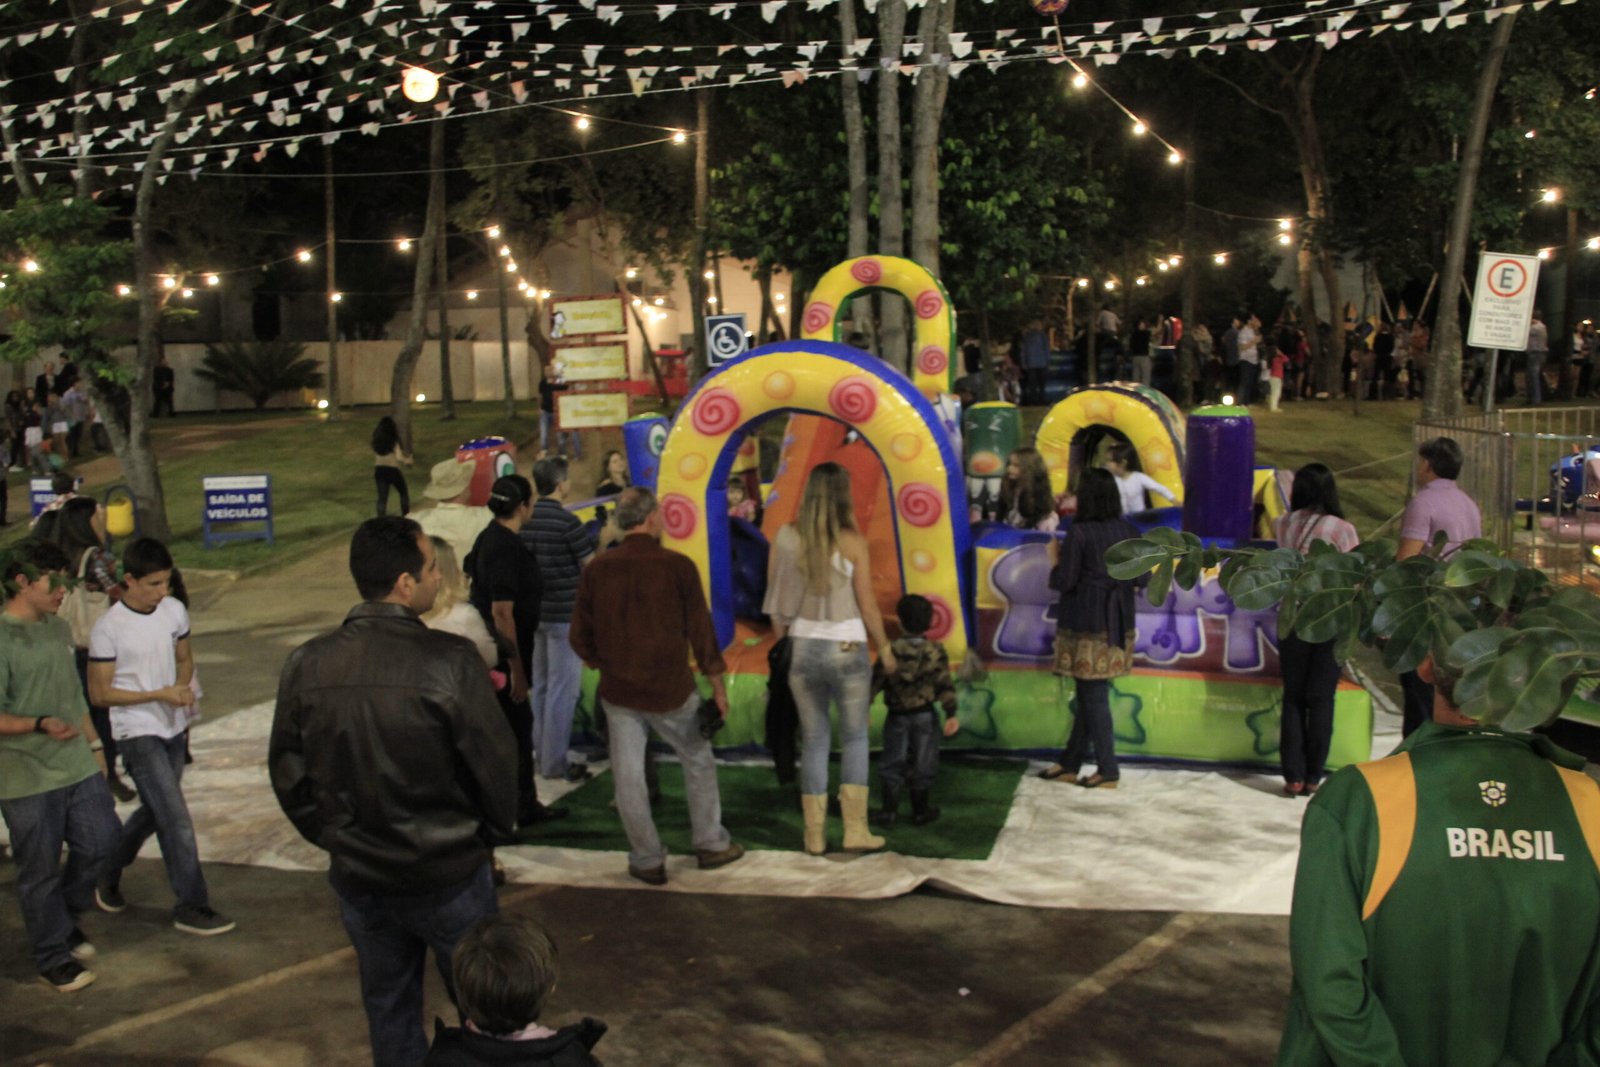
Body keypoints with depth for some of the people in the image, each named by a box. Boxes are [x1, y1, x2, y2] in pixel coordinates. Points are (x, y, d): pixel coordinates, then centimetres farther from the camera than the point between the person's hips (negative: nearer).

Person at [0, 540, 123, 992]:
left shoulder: (58, 628, 9)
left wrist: (93, 743, 20)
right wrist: (40, 725, -34)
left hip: (77, 767, 7)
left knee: (101, 841, 8)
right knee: (41, 870, 6)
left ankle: (63, 916, 34)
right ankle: (54, 958, 22)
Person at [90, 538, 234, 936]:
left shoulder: (175, 611, 0)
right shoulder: (108, 629, -16)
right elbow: (99, 694, -13)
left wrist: (184, 689, -7)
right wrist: (159, 694, -20)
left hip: (174, 728, 7)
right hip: (138, 733, -6)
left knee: (154, 812, 19)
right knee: (176, 820, -8)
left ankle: (108, 872, 41)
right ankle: (191, 906, 2)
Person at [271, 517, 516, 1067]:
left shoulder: (305, 665, -7)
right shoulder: (449, 660, -21)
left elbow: (288, 774, 1)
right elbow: (494, 764, -15)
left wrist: (335, 838, 16)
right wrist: (492, 832, 5)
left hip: (358, 877, 4)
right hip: (448, 874, -4)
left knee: (389, 1010, 21)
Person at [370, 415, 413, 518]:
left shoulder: (377, 441, 2)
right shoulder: (394, 441, -15)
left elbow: (374, 458, 9)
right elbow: (399, 458, -20)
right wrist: (408, 461, -3)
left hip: (379, 470, 4)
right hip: (393, 470, -4)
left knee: (382, 497, 4)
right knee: (403, 493, 16)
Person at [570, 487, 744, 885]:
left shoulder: (596, 570, -3)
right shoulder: (677, 566, -10)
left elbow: (580, 637, 3)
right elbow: (700, 630, -7)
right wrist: (718, 686, 2)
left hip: (618, 690, 2)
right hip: (671, 689, -1)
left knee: (629, 777, 10)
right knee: (698, 762, 18)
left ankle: (647, 860, 17)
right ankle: (710, 844, 26)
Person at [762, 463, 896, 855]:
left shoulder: (786, 537, -2)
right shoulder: (853, 542, -10)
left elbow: (775, 600, 4)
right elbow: (867, 605, -6)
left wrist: (782, 644, 17)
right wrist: (885, 649, 8)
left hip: (802, 649, 3)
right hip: (847, 649, -2)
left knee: (813, 742, 12)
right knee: (854, 739, 13)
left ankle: (814, 835, 16)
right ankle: (855, 830, 10)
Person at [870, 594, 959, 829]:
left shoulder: (890, 650, -9)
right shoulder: (936, 651, -6)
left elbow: (876, 680, -7)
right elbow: (945, 684, -11)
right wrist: (951, 714, -11)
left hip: (896, 715, 0)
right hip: (925, 716, 0)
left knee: (892, 764, 8)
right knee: (923, 764, 10)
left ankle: (889, 811, 5)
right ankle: (921, 810, 19)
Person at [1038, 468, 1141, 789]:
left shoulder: (1078, 533, -14)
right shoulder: (1129, 531, 3)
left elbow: (1065, 582, -14)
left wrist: (1054, 560, 4)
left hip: (1086, 624, -6)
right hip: (1118, 623, 6)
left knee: (1093, 693, 2)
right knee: (1089, 691, 14)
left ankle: (1108, 770, 7)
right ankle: (1069, 763, 22)